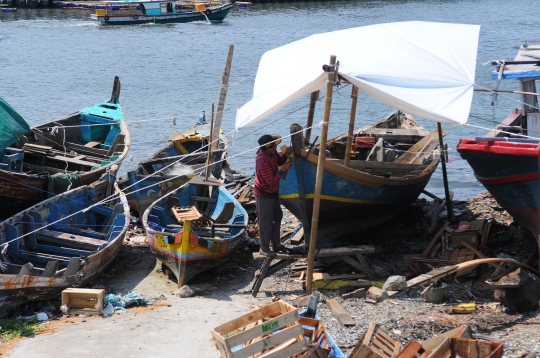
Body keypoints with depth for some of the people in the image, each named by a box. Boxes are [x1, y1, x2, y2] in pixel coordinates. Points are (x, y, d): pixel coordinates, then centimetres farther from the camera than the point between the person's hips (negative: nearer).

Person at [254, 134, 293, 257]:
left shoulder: (272, 153, -10)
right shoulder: (263, 162, -35)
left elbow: (279, 161, 11)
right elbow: (272, 182, -31)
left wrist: (286, 154, -8)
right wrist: (283, 170, -27)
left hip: (273, 192, 9)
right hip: (264, 195, -9)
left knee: (277, 217, 22)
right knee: (266, 222, 6)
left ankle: (276, 243, 39)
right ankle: (264, 248, 23)